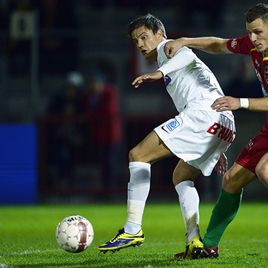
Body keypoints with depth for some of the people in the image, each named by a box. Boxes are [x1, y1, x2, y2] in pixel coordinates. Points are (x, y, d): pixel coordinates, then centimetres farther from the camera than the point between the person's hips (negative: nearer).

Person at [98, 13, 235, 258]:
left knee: (138, 155, -11)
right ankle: (195, 241, 7)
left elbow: (188, 55, -15)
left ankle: (133, 229, -18)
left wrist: (159, 73, -32)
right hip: (225, 127, 10)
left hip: (202, 113, -10)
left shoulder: (167, 47, 11)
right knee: (181, 176, 25)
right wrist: (215, 151, 38)